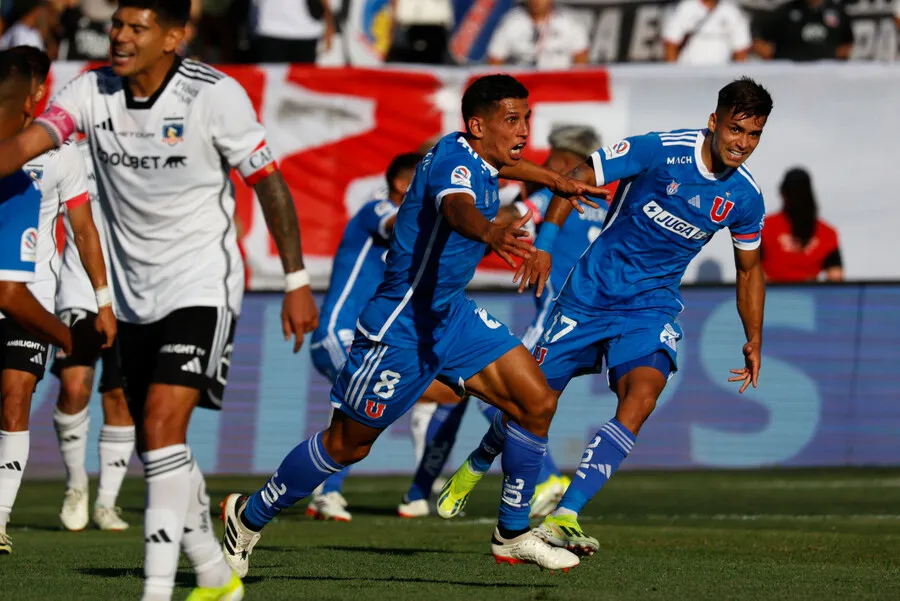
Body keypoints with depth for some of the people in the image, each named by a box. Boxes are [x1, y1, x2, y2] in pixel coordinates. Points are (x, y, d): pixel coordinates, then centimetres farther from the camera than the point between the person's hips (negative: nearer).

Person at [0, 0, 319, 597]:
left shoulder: (216, 95, -14)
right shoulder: (92, 92, -3)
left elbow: (270, 183, -7)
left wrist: (297, 282, -6)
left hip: (201, 285, -6)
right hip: (135, 295, 6)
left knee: (162, 425, -21)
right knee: (156, 443, 12)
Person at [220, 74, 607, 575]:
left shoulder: (480, 158, 5)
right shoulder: (454, 160, -24)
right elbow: (457, 207, -49)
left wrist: (558, 181, 44)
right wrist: (490, 233, -70)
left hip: (451, 314, 9)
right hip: (402, 324, -9)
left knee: (536, 401, -4)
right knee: (347, 445, 3)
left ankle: (513, 535, 8)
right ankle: (250, 516, 24)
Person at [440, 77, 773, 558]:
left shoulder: (745, 197, -3)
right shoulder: (661, 150, -17)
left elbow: (749, 268, 15)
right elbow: (578, 178, -10)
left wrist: (754, 340, 12)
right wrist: (544, 245, -18)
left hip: (652, 306, 2)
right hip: (592, 294, -2)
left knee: (642, 395, -25)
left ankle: (564, 517, -27)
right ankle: (476, 465, 38)